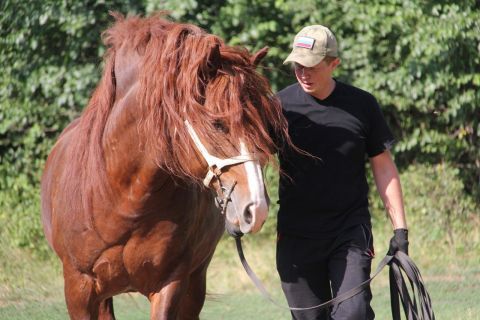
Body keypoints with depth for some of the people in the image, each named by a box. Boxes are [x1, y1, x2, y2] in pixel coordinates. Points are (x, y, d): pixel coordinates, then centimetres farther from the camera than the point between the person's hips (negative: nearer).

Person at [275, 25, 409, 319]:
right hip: (297, 236, 1)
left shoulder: (362, 105, -1)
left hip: (351, 230, -1)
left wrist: (400, 228, 1)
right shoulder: (281, 105, -1)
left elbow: (384, 167, 5)